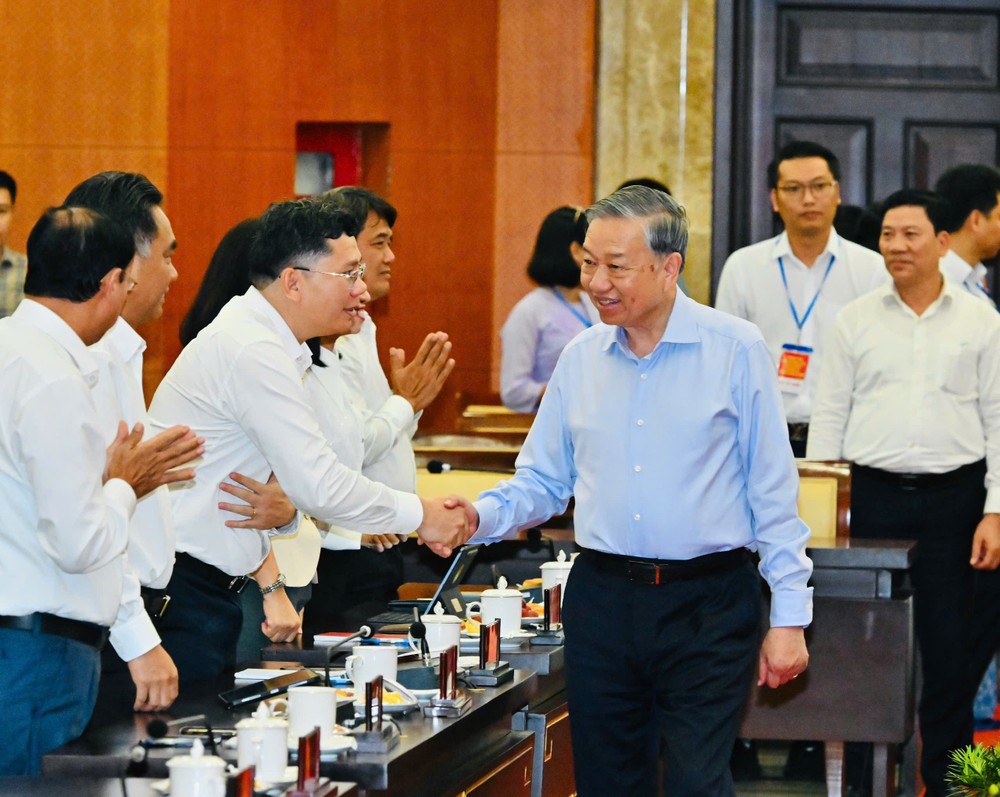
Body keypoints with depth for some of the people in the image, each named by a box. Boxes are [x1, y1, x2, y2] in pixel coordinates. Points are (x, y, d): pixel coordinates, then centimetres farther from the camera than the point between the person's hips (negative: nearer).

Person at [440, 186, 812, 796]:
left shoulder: (736, 350, -4)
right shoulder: (580, 358, 9)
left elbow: (773, 492, -3)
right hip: (602, 600, 4)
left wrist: (789, 615, -5)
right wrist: (480, 517, -7)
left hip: (708, 607, -4)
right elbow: (543, 483, 13)